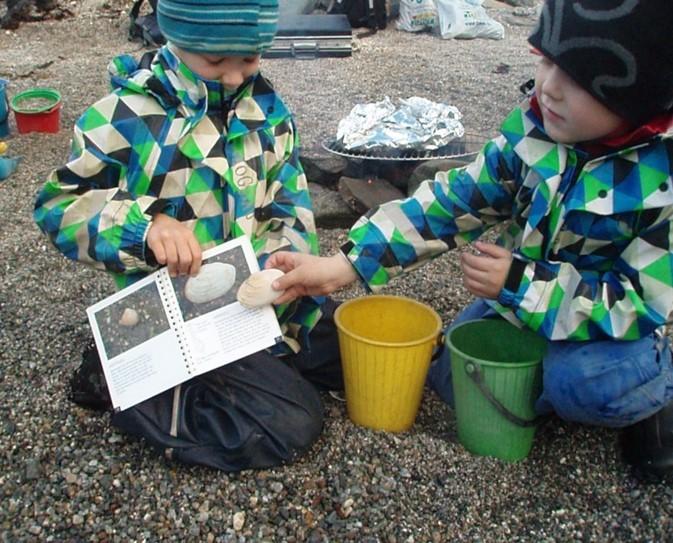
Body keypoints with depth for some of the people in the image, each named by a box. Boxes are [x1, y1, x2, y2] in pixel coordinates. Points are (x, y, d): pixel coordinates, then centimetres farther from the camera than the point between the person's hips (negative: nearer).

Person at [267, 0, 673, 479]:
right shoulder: (536, 122, -16)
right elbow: (457, 199, -13)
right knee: (452, 377, -6)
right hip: (523, 292, 5)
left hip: (614, 325, -5)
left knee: (581, 382, -34)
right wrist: (346, 265, -21)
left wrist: (520, 283, -33)